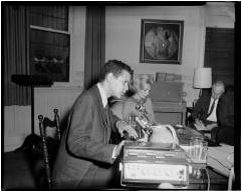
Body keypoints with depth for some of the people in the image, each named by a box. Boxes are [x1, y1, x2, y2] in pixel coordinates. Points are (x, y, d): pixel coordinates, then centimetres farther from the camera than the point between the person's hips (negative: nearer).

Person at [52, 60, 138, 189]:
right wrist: (113, 151, -36)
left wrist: (117, 123, 2)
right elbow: (76, 143, -28)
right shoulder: (87, 99, -23)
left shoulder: (102, 98, 5)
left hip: (92, 166, 9)